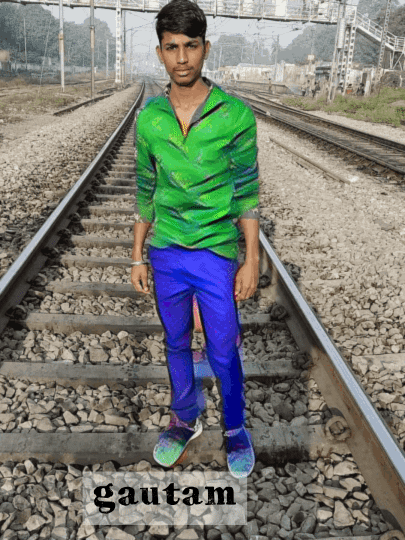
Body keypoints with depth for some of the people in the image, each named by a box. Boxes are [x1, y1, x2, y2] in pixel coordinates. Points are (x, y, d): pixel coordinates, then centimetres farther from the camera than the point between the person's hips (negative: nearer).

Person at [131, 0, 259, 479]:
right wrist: (138, 254, 8)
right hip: (166, 255, 3)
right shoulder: (149, 117, -1)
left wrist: (251, 260, -7)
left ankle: (235, 429, 34)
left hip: (217, 255, -3)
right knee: (176, 345, 18)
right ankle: (185, 420, 40)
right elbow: (145, 191, 7)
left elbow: (247, 192, -6)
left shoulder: (235, 114, -10)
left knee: (223, 354, 8)